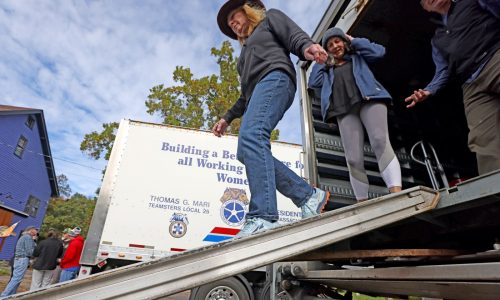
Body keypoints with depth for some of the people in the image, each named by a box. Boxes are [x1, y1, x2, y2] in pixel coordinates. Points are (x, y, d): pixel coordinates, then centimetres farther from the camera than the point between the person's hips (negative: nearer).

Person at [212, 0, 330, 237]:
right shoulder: (246, 50, 41)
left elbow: (295, 36, 4)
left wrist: (306, 47, -20)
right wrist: (227, 118, 27)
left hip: (275, 78, -8)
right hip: (257, 92, 8)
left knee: (251, 135, -32)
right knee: (246, 152, -14)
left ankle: (263, 216, -41)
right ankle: (309, 195, -14)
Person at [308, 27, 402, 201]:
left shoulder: (358, 57, 29)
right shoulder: (328, 70, 31)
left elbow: (379, 51, 12)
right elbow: (314, 83, 14)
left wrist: (353, 41, 21)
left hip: (369, 100, -1)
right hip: (344, 110, 1)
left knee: (381, 143, -26)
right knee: (353, 159, -13)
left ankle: (397, 194, -36)